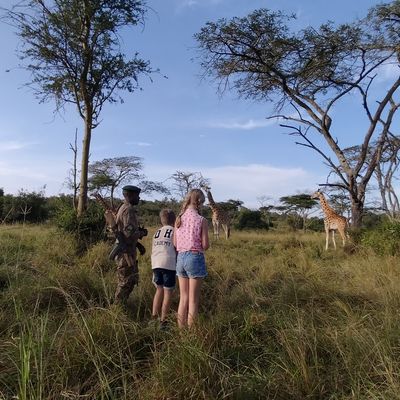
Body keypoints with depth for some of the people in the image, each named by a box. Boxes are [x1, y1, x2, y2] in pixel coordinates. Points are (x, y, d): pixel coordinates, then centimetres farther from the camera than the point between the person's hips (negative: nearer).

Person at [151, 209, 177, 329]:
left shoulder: (157, 232, 19)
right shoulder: (174, 231, 2)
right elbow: (177, 249, -3)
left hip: (155, 264, 5)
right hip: (169, 264, -5)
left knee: (159, 290, 21)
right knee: (168, 292, 6)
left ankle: (154, 316, 20)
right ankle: (163, 320, 9)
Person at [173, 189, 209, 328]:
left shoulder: (179, 219, 4)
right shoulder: (201, 220, -10)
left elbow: (175, 243, 5)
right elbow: (205, 245, -9)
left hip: (180, 257, 5)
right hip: (195, 258, -5)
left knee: (183, 298, 16)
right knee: (193, 299, 6)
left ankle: (181, 329, 24)